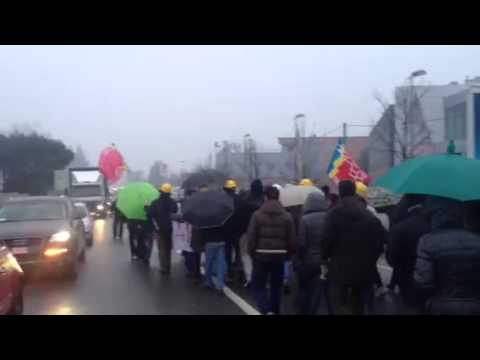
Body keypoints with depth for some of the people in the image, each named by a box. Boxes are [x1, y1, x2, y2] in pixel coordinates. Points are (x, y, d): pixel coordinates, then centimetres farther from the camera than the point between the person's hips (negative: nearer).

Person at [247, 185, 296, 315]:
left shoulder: (257, 214, -7)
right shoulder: (287, 216, -1)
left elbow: (251, 237, -7)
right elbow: (292, 239, -1)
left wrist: (252, 253, 5)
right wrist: (288, 254, 12)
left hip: (261, 255, -2)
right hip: (279, 256, 2)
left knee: (258, 285, 7)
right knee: (276, 287, 15)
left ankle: (267, 311, -12)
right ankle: (275, 311, 22)